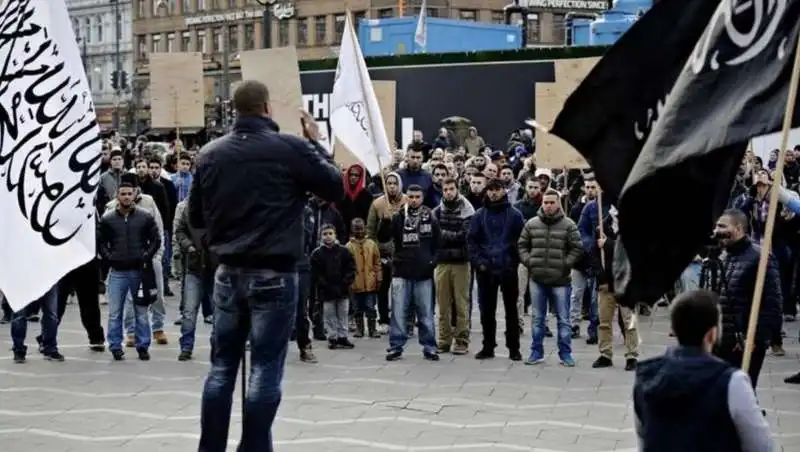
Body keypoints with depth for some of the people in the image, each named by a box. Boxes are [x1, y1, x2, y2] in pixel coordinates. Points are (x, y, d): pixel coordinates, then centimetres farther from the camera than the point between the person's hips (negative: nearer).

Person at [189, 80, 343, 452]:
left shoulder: (209, 153, 3)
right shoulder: (292, 148, -10)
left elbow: (195, 217, 11)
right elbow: (336, 189, 3)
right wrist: (317, 143, 14)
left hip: (228, 272, 4)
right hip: (274, 274, -4)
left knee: (222, 366, 11)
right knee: (265, 368, 1)